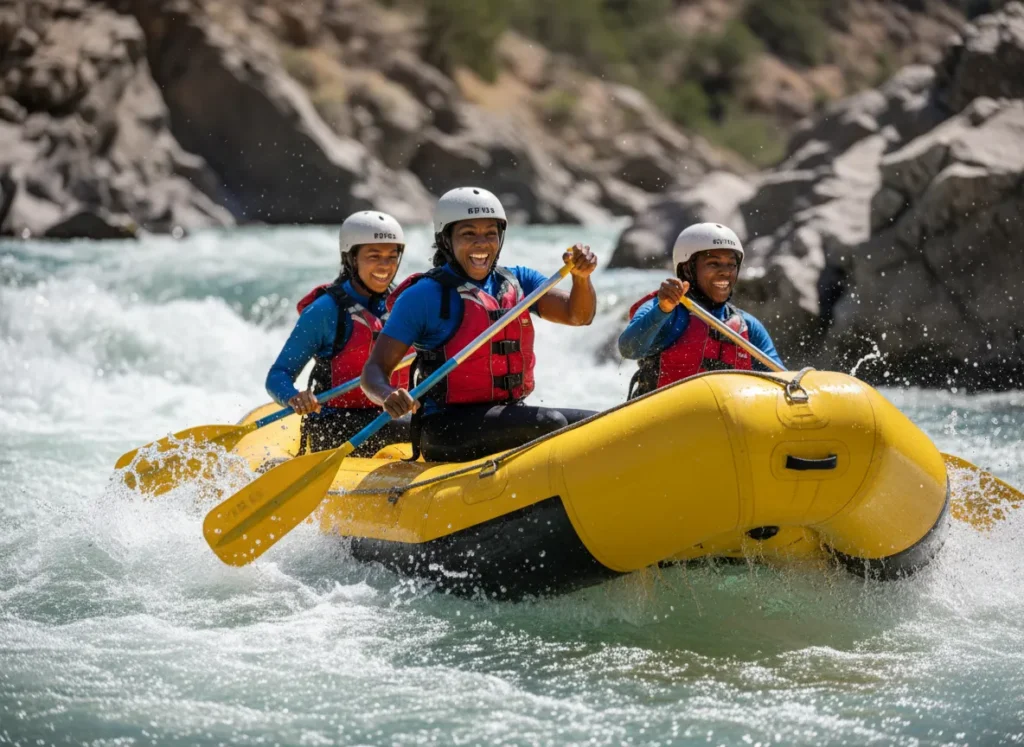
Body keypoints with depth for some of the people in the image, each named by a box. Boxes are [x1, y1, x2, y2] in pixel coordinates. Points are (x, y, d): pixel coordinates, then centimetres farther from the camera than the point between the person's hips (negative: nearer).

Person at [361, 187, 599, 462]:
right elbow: (374, 370, -7)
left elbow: (578, 315, 1)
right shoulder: (424, 296, -4)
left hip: (510, 417, 6)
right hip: (444, 429, -6)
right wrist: (388, 396, -30)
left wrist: (581, 276, -20)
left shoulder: (517, 282, 13)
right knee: (551, 424, -27)